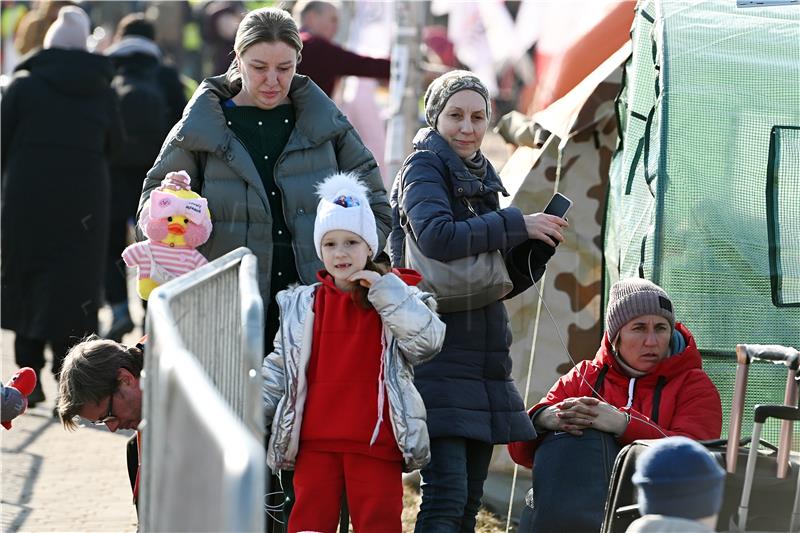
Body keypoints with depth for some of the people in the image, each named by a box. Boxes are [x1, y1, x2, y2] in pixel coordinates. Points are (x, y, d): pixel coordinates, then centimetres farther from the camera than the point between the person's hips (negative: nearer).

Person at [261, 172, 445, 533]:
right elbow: (280, 367, 14)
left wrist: (386, 291, -13)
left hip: (375, 439, -2)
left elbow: (427, 340, -13)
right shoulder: (301, 306, 12)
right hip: (315, 439, 2)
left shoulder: (396, 300, 5)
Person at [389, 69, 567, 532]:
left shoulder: (481, 178, 18)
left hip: (481, 354, 8)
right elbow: (437, 236, -24)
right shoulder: (424, 168, -3)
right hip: (435, 352, -8)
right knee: (446, 494, -15)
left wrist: (541, 245, 2)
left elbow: (507, 281, 20)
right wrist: (517, 224, -16)